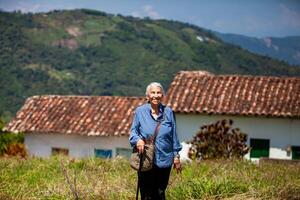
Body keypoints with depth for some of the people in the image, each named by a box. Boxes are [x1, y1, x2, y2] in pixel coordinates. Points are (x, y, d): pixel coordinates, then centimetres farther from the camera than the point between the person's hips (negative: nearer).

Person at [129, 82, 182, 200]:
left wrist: (176, 155, 8)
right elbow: (133, 131, 4)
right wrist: (138, 139, -18)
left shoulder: (168, 112, 3)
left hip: (164, 160, 2)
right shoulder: (140, 111, -1)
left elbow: (174, 135, 8)